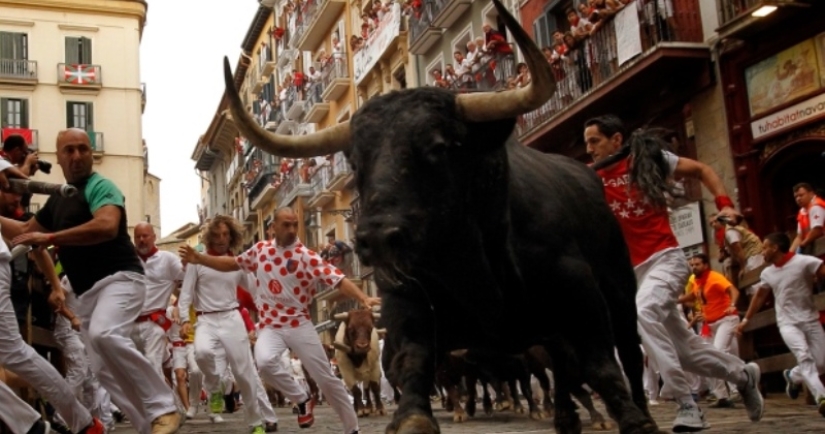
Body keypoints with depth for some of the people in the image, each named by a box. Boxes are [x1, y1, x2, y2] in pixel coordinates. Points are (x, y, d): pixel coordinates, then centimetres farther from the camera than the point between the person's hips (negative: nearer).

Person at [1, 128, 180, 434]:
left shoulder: (100, 186, -7)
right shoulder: (57, 199, 19)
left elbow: (107, 226, -27)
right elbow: (25, 231, 31)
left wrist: (49, 238, -26)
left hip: (119, 278, -9)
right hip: (87, 292, 9)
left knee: (104, 335, -35)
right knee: (104, 370, 4)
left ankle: (163, 409, -27)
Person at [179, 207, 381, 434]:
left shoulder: (306, 256, -11)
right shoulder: (260, 250, 4)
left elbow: (338, 279, -21)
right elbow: (232, 263, 20)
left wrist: (364, 298, -37)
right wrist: (199, 259, 9)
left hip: (299, 325, -2)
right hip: (269, 326, 2)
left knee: (325, 378, 1)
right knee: (265, 362, -30)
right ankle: (302, 399, -3)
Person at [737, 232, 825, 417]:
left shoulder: (805, 262, -11)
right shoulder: (767, 273, 6)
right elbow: (759, 297, 20)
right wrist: (746, 319, 24)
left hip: (810, 320, -2)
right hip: (787, 322, 2)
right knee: (805, 356, -22)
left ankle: (793, 376, 28)